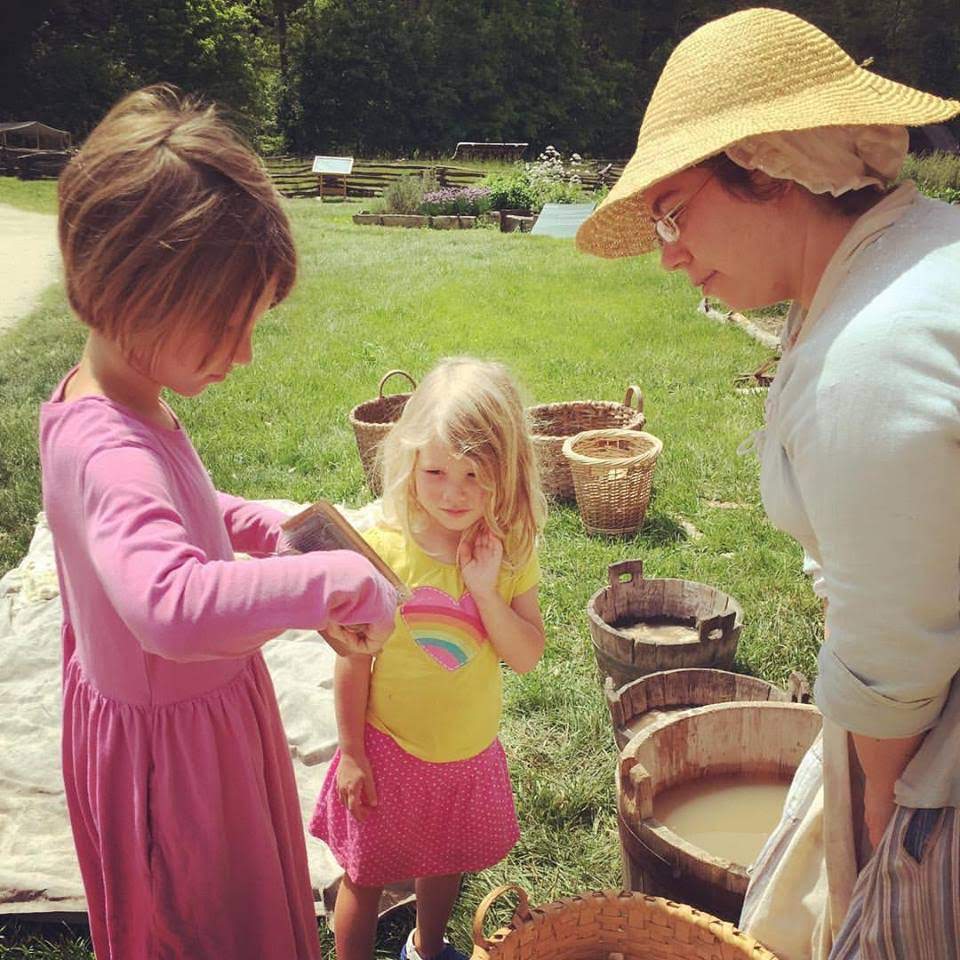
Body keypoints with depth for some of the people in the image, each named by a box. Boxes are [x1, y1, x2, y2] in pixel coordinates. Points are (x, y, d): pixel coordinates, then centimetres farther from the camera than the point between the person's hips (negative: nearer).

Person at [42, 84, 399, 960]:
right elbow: (174, 605, -54)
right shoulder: (109, 452, -35)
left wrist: (273, 529, 1)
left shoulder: (106, 406, -3)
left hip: (186, 711, 9)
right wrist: (343, 580, -42)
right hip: (172, 738, -9)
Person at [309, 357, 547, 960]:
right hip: (390, 751, -4)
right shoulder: (383, 550, -20)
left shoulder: (511, 552, -11)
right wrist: (351, 753, -7)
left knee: (448, 863, 27)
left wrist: (485, 591, -26)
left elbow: (527, 656, -12)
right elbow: (355, 659, -12)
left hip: (470, 752, 4)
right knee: (365, 873, 13)